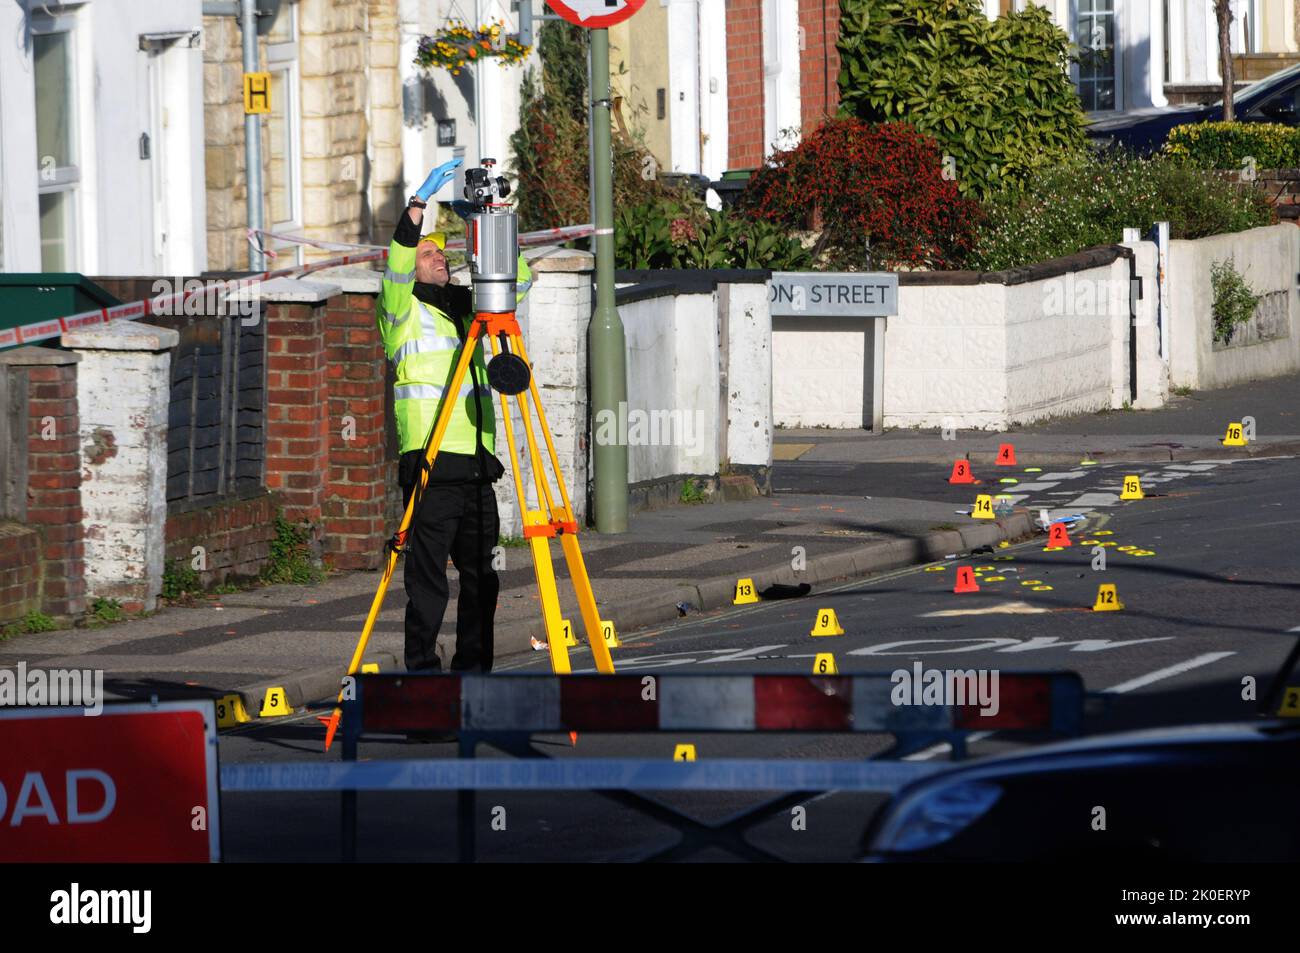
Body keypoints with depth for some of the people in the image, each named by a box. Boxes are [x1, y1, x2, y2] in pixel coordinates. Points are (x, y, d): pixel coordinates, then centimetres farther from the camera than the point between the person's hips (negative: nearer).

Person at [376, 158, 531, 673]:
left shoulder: (469, 307, 20)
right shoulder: (403, 311, 3)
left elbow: (518, 278, 17)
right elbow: (397, 264, -14)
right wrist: (421, 201, -23)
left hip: (477, 467, 6)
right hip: (430, 466, -6)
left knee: (480, 578, 8)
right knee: (427, 580, -6)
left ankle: (474, 670, 16)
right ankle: (422, 671, -1)